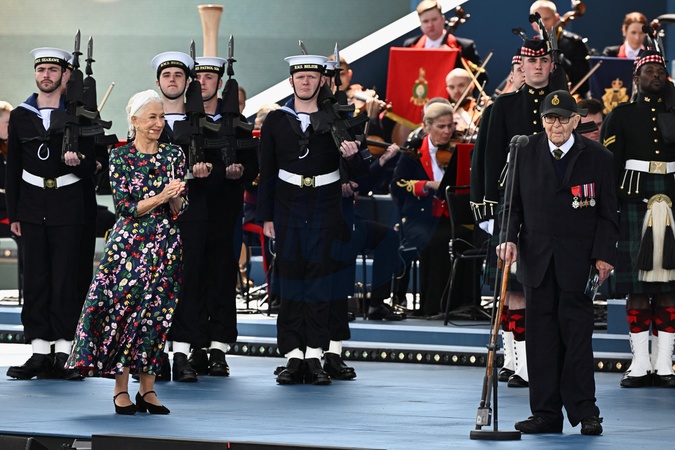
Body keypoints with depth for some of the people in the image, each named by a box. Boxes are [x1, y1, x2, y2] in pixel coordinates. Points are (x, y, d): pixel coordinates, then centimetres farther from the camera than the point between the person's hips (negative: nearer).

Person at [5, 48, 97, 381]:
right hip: (32, 208, 2)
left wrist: (77, 161, -21)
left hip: (67, 206, -2)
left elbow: (89, 168, 2)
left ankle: (64, 353, -2)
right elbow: (13, 169, 11)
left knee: (65, 278, -4)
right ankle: (40, 352, 4)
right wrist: (13, 214, 7)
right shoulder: (20, 116, 9)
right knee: (35, 279, 1)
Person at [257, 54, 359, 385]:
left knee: (321, 279, -2)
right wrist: (265, 216, 3)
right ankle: (294, 355, 3)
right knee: (290, 279, 0)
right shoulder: (276, 120, 7)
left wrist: (351, 153, -17)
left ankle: (315, 355, 1)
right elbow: (266, 172, 8)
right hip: (288, 207, 1)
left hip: (326, 208, -1)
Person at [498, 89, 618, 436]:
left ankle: (584, 412, 2)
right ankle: (546, 413, 7)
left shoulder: (598, 157, 1)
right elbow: (513, 203, 10)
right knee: (540, 337, 2)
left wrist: (604, 256, -4)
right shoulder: (525, 154, 6)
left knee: (577, 335, -5)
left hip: (577, 263, -2)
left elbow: (608, 213, 3)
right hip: (537, 260, 2)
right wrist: (509, 238, -6)